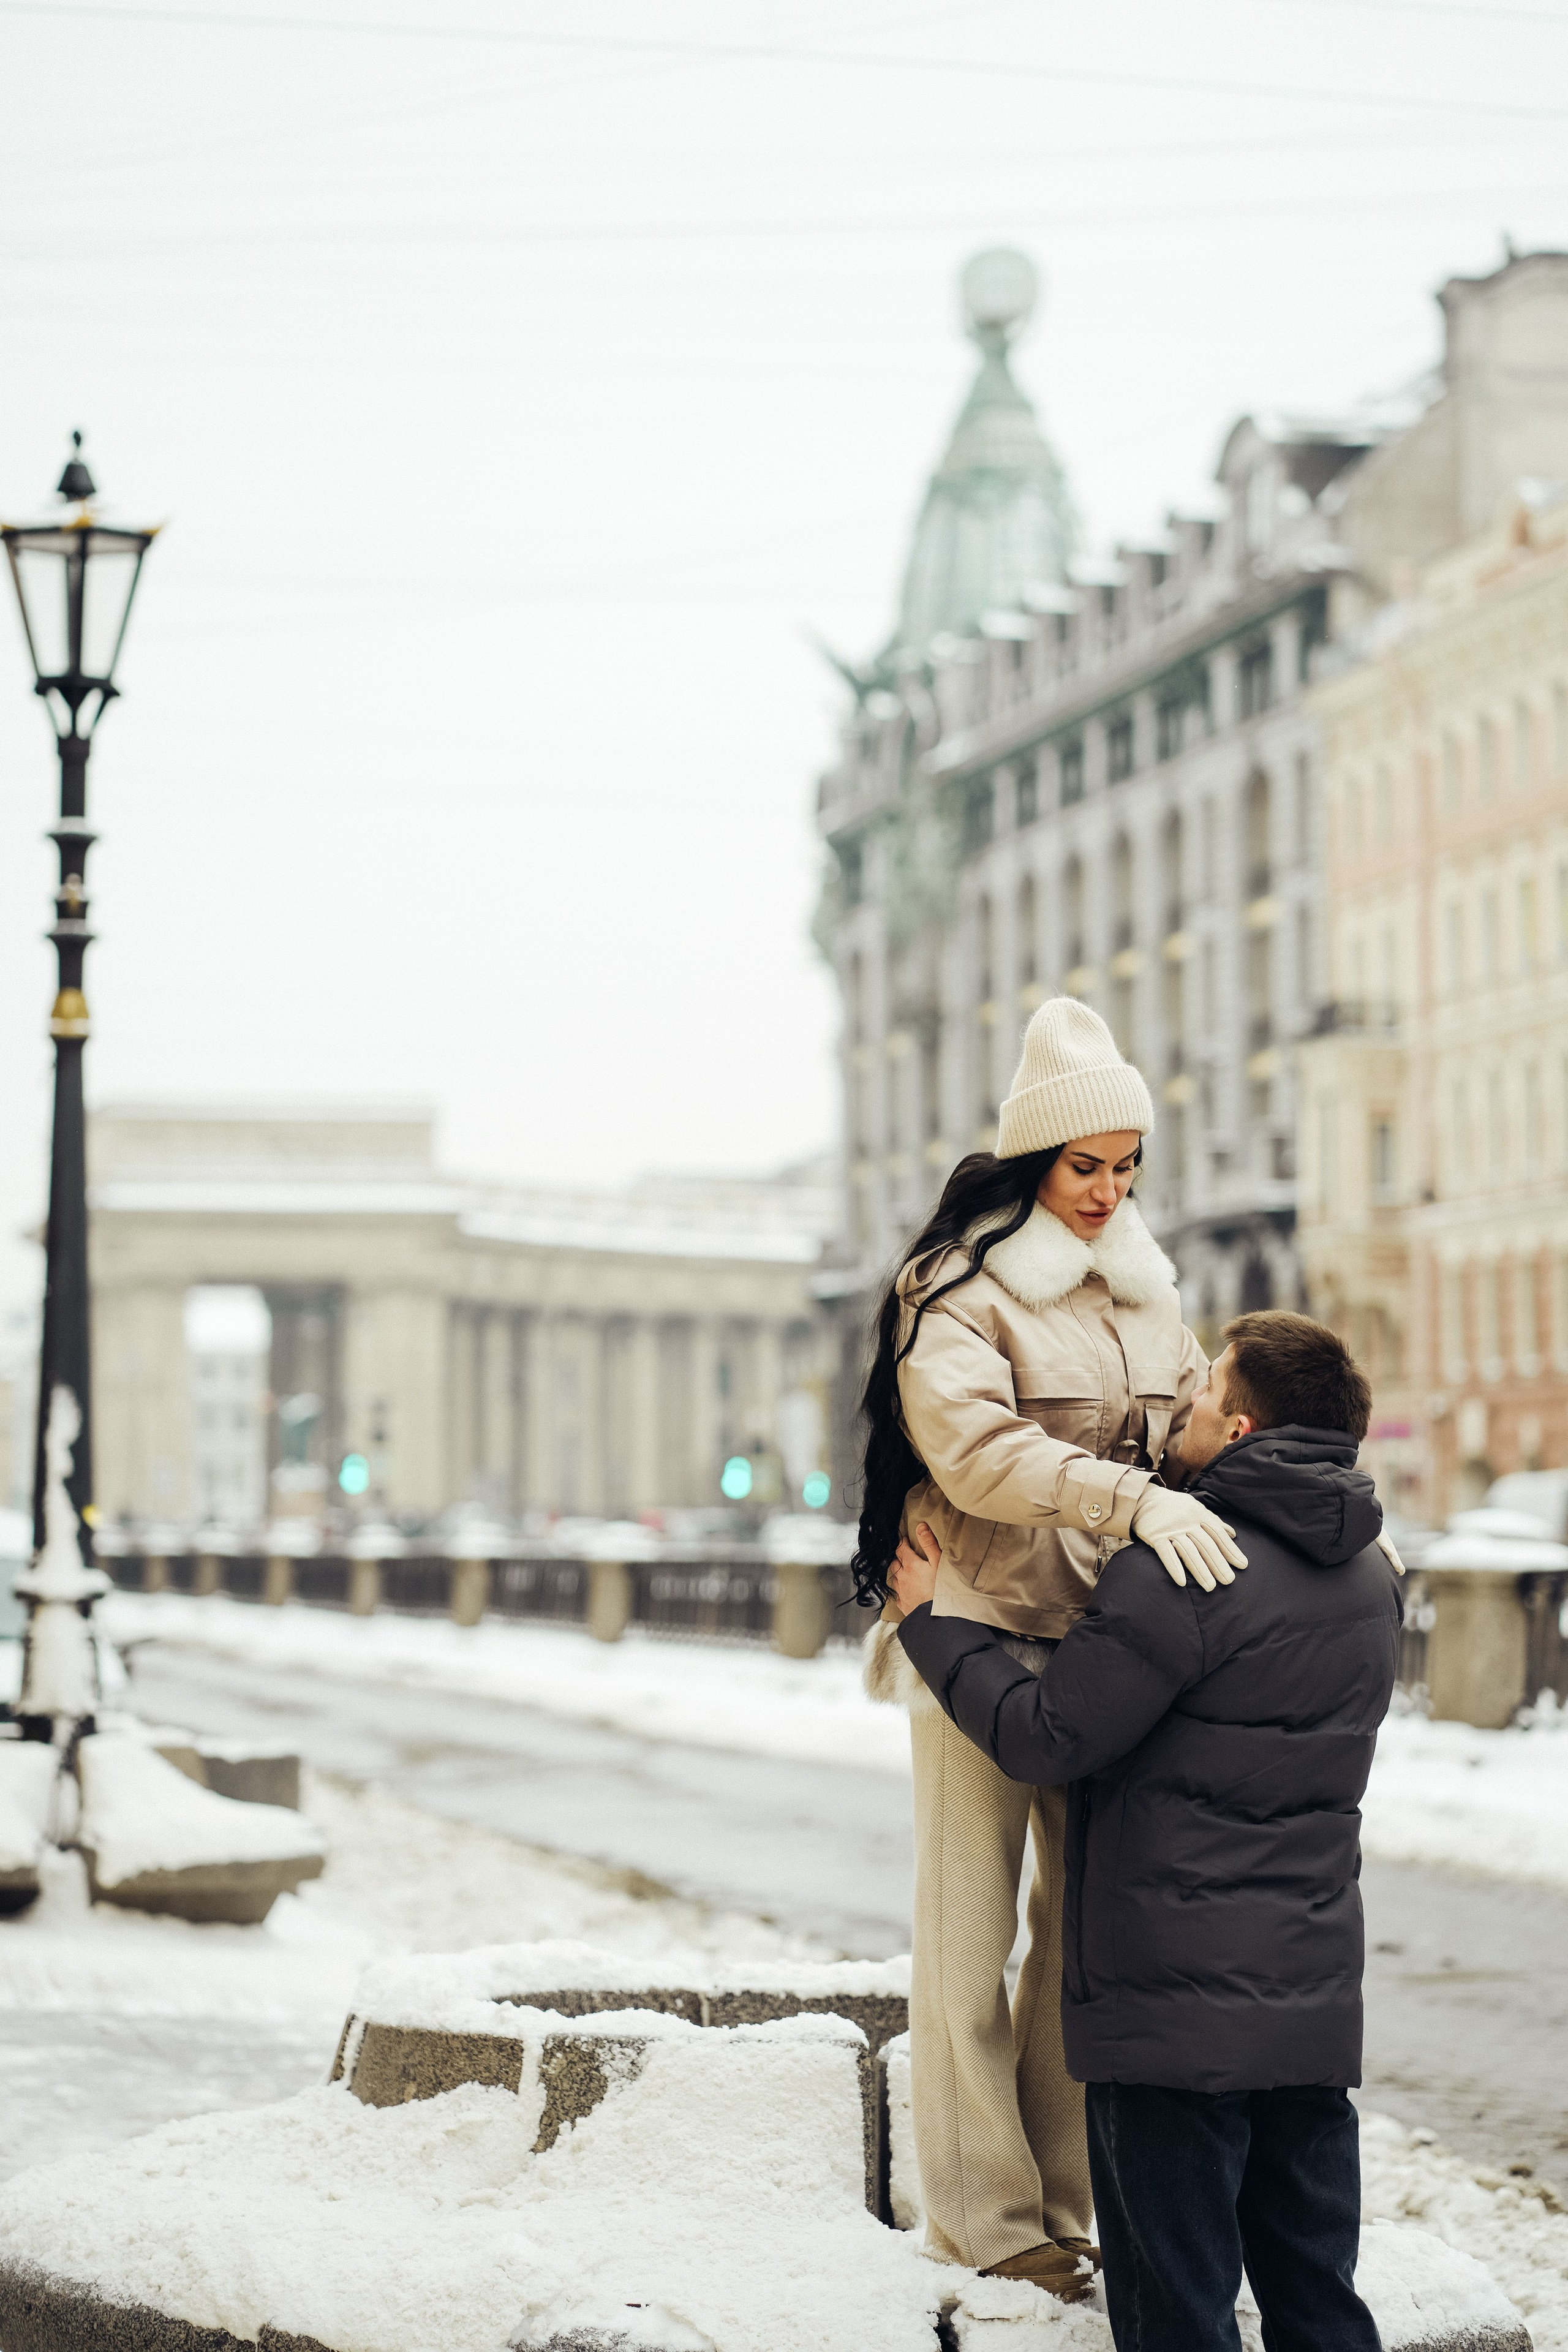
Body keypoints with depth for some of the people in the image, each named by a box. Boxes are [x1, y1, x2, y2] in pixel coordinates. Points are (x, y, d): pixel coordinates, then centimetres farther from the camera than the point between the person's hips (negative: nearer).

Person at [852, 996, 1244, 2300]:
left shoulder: (1143, 1288, 13)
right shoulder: (957, 1289, -9)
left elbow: (1197, 1426, 14)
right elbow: (973, 1446, -23)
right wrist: (1130, 1499, -34)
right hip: (984, 1638, -6)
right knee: (972, 1931, 1)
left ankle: (1068, 2197, 20)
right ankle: (986, 2216, 8)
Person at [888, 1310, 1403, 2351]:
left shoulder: (1181, 1571, -17)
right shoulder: (1372, 1575, 9)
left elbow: (1042, 1737, -14)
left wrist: (931, 1620, 0)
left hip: (1177, 2007, -7)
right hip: (1317, 2009, 7)